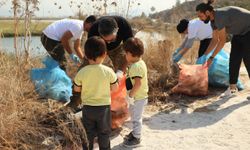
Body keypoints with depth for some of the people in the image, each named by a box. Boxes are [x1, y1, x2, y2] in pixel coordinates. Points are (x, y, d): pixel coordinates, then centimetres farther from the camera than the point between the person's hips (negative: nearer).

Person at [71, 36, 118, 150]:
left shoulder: (82, 72, -14)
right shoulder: (109, 71, -16)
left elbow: (76, 89, -2)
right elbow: (114, 88, -4)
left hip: (88, 107, 1)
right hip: (104, 107, -1)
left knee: (88, 133, 18)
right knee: (104, 133, 16)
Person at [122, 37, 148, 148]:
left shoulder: (136, 66, -27)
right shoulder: (139, 63, 5)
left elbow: (138, 83, -36)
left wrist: (130, 96, -28)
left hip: (138, 98, -10)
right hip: (138, 96, 10)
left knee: (136, 118, 6)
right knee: (135, 117, 25)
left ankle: (136, 138, 22)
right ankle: (135, 132, 43)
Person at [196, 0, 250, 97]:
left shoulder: (219, 16, -30)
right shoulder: (213, 20, -2)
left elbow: (222, 41, -26)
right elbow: (215, 40, 3)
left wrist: (211, 58, -20)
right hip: (240, 32, 9)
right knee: (233, 60, 3)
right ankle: (232, 88, 9)